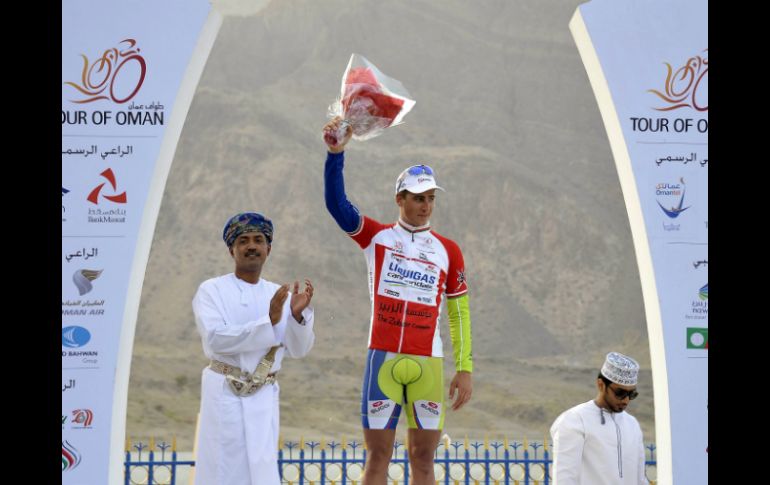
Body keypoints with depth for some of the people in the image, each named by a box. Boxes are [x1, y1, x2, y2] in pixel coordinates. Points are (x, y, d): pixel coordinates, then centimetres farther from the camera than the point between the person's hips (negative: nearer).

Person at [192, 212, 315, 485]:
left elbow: (298, 349, 3)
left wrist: (298, 314, -17)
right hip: (224, 394, -4)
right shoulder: (212, 290, -3)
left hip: (264, 397, 4)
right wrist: (268, 320, -25)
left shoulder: (280, 295, 9)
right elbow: (215, 339, -18)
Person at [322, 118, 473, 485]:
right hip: (382, 358, -1)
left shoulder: (448, 250, 8)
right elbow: (337, 204, -9)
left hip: (427, 362, 1)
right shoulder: (376, 237, 6)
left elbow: (459, 313, 10)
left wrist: (465, 368, 5)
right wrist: (336, 152, -23)